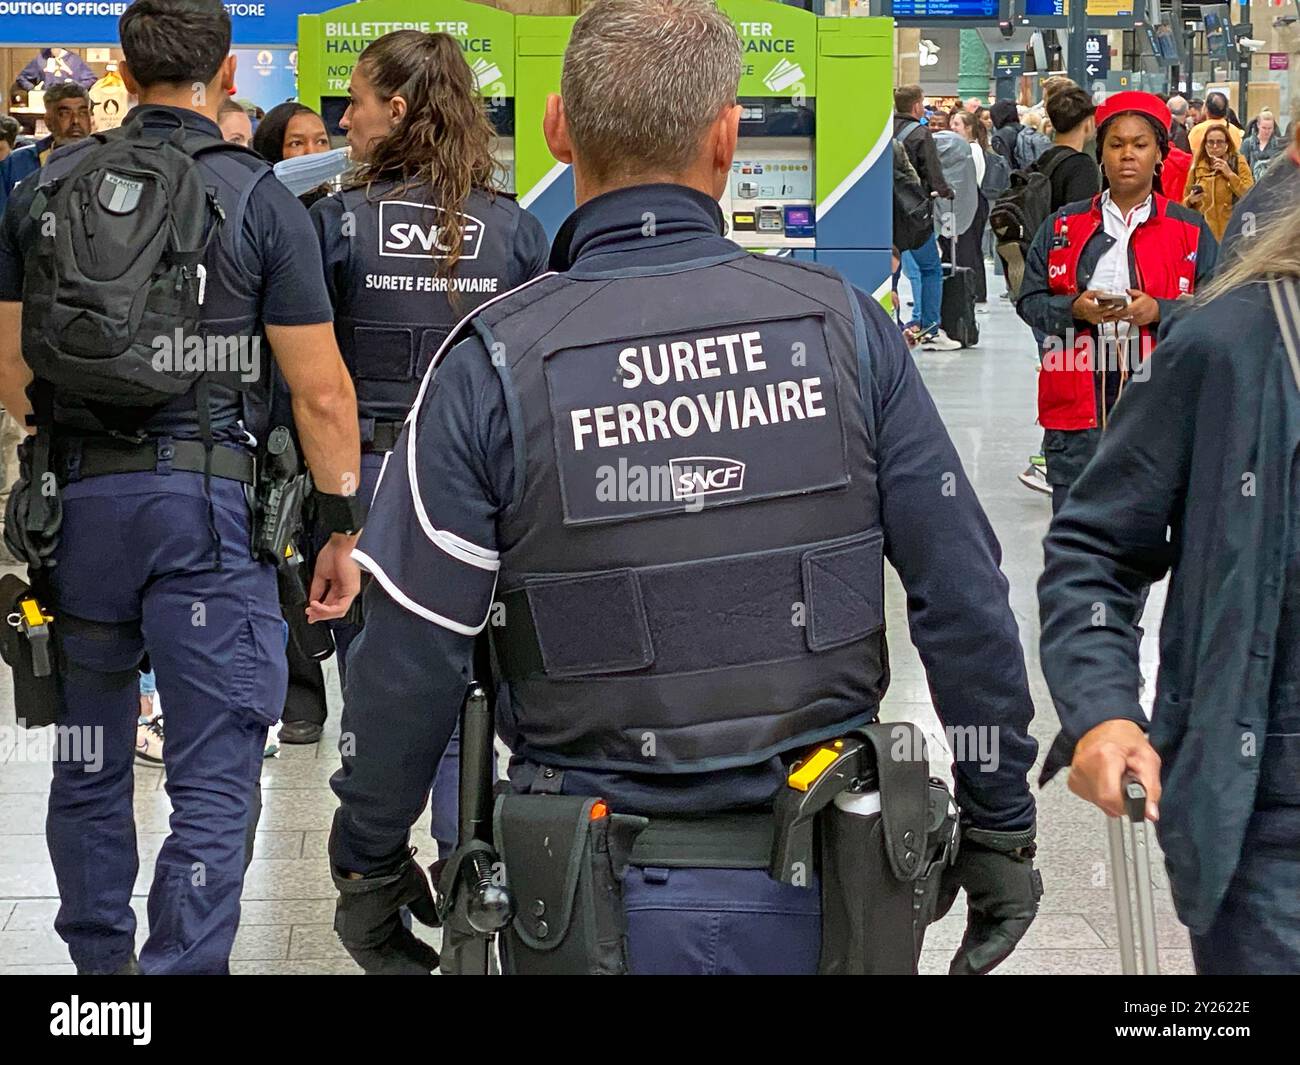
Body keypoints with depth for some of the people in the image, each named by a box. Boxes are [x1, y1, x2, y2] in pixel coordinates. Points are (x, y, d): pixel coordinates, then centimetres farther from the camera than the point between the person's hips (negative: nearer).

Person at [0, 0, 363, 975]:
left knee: (90, 754, 18)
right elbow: (321, 392, -7)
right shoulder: (261, 200, -5)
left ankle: (98, 957, 31)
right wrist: (343, 531, 1)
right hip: (208, 499, -4)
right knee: (213, 776, 0)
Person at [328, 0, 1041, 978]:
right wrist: (1001, 826, 7)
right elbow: (966, 605, -4)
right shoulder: (845, 325, -7)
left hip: (594, 902, -1)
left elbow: (409, 659, -10)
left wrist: (367, 863, 5)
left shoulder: (494, 364, -12)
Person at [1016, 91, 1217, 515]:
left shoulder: (1191, 231, 7)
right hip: (1076, 396, 1)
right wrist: (1074, 309, -10)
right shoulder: (1062, 226, 10)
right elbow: (1029, 301, 10)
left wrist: (1158, 311, -14)